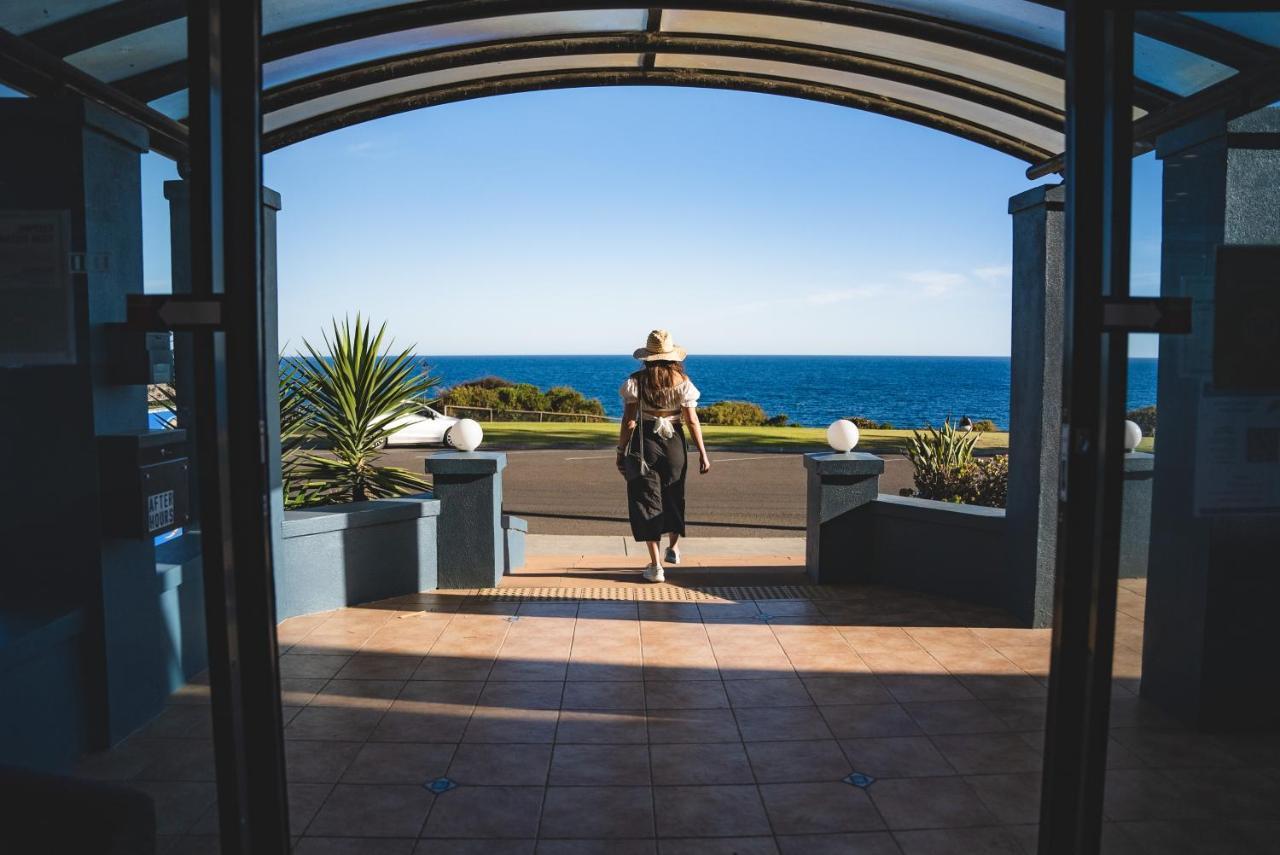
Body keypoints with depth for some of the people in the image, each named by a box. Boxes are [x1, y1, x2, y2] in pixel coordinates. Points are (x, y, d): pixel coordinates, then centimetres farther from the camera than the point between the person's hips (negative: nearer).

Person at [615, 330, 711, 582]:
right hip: (675, 443, 2)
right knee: (674, 496, 22)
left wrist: (621, 451, 1)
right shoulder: (682, 381, -4)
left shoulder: (636, 381, -6)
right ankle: (673, 547, 40)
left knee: (647, 500, 5)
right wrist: (702, 453, 1)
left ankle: (656, 565, 3)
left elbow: (629, 421, -8)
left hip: (645, 443, -2)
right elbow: (692, 420, -5)